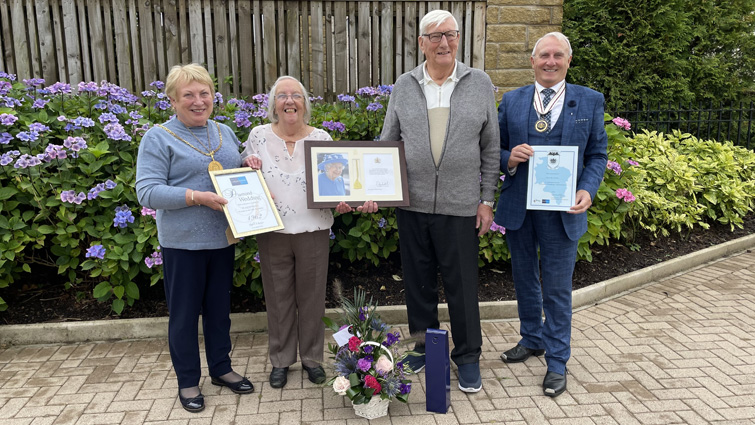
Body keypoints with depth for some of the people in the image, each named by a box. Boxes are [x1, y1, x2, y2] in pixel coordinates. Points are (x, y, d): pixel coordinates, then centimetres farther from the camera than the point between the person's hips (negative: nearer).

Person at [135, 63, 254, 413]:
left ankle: (221, 368, 33)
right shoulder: (158, 138, -7)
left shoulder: (224, 132, 11)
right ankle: (188, 381, 24)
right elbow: (147, 191, -15)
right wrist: (197, 197, -25)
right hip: (182, 242, -5)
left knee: (219, 306, 16)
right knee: (185, 312, 7)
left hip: (222, 238, 5)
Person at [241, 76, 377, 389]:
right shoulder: (259, 136, 2)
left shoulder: (321, 138, 1)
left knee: (312, 295, 11)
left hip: (313, 230, 0)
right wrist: (248, 168, -12)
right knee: (278, 296, 11)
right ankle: (281, 360, 30)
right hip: (273, 231, 0)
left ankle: (311, 357, 30)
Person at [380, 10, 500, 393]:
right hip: (412, 204, 2)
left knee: (462, 284, 7)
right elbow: (386, 144, 8)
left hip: (460, 207, -2)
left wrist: (486, 199, 0)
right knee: (418, 281, 13)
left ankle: (468, 357, 25)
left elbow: (490, 148, 3)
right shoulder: (403, 87, 5)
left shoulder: (480, 84, 1)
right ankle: (424, 347, 33)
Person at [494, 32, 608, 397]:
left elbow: (597, 155, 3)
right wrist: (509, 158, -15)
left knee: (557, 288, 4)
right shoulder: (511, 101, 6)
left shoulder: (590, 101, 3)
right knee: (524, 280, 17)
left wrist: (587, 190, -14)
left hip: (562, 210, -2)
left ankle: (557, 362, 19)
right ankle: (532, 339, 38)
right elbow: (495, 150, 8)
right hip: (518, 207, 3)